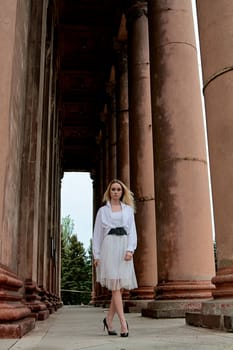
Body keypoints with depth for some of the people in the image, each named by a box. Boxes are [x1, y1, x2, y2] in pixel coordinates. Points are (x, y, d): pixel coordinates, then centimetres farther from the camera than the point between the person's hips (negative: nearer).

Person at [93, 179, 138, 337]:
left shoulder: (128, 209, 15)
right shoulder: (103, 210, 12)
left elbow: (132, 231, 7)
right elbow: (97, 233, 9)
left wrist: (130, 250, -8)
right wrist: (96, 255, 2)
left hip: (124, 248, 2)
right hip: (109, 247, -2)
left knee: (120, 286, 1)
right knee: (115, 285, -9)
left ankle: (109, 319, 17)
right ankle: (123, 323, -11)